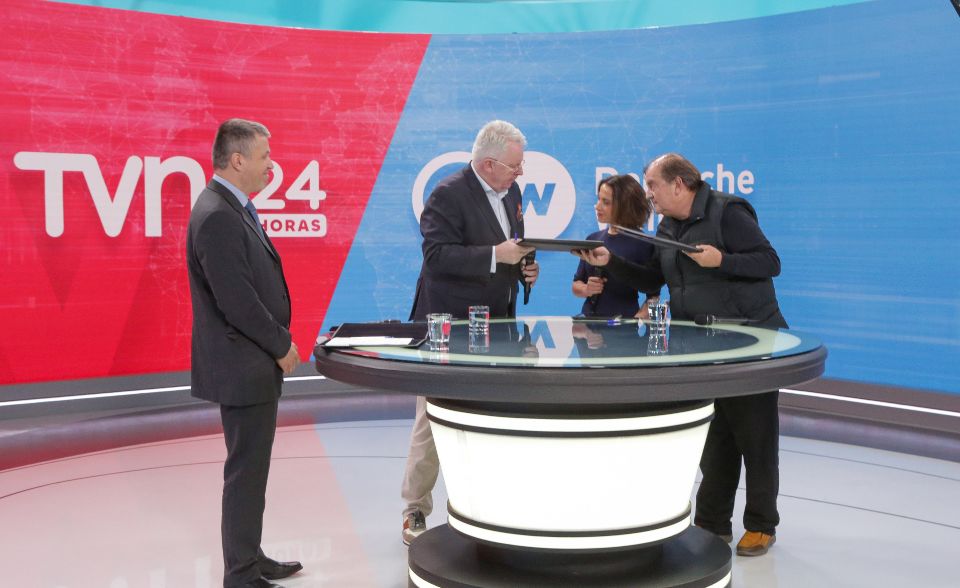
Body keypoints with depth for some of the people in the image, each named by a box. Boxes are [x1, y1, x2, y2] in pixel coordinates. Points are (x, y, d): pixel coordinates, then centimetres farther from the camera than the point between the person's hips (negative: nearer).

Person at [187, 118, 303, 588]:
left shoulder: (233, 208, 11)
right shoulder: (217, 217, -21)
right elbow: (236, 301, -24)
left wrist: (278, 343, 11)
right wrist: (281, 346, -12)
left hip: (254, 364, 10)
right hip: (243, 368, -10)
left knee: (251, 470, 18)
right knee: (246, 473, 0)